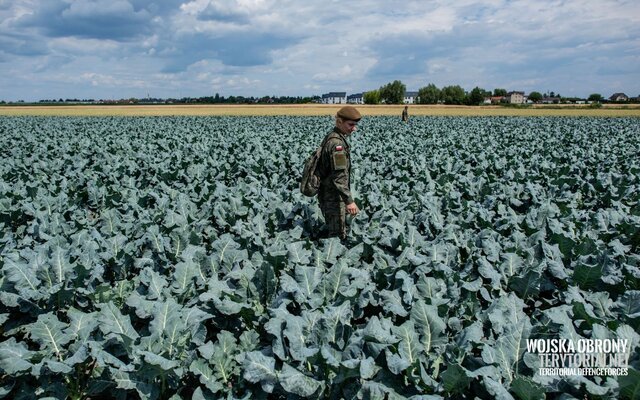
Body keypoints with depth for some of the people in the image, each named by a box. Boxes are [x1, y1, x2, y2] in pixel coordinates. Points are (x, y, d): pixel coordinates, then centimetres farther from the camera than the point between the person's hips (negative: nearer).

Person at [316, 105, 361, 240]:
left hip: (327, 194, 10)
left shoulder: (330, 137, 9)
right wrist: (349, 200, -30)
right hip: (333, 197, -10)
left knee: (331, 227, 22)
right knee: (338, 235, 1)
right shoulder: (336, 143, -23)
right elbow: (339, 176, -29)